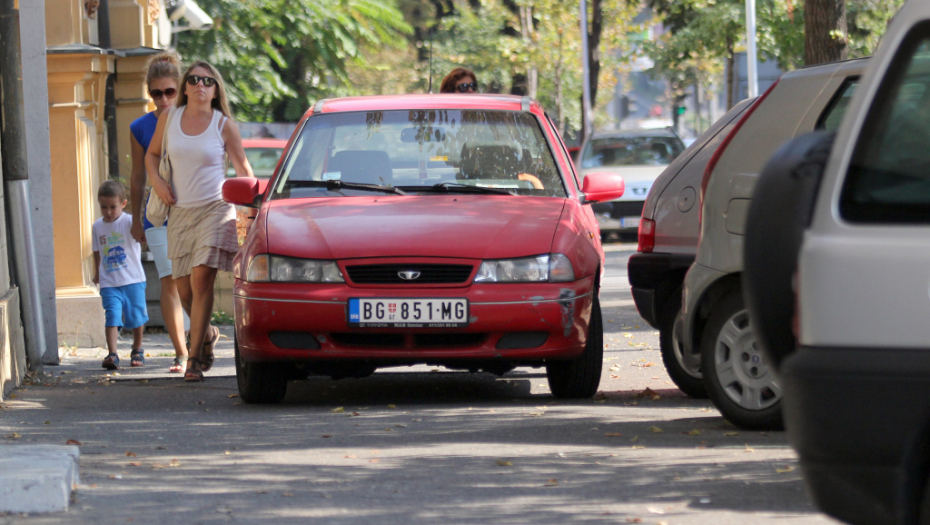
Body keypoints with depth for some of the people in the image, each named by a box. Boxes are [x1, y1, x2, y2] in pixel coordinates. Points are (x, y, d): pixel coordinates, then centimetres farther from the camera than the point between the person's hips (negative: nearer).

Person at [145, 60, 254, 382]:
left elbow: (242, 167, 5)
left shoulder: (224, 125, -2)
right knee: (184, 288, 4)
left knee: (201, 279, -17)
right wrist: (156, 181, 1)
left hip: (215, 208, -4)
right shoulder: (169, 118, 6)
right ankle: (207, 334, 34)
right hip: (180, 211, 4)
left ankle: (195, 356, -13)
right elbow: (152, 154, 20)